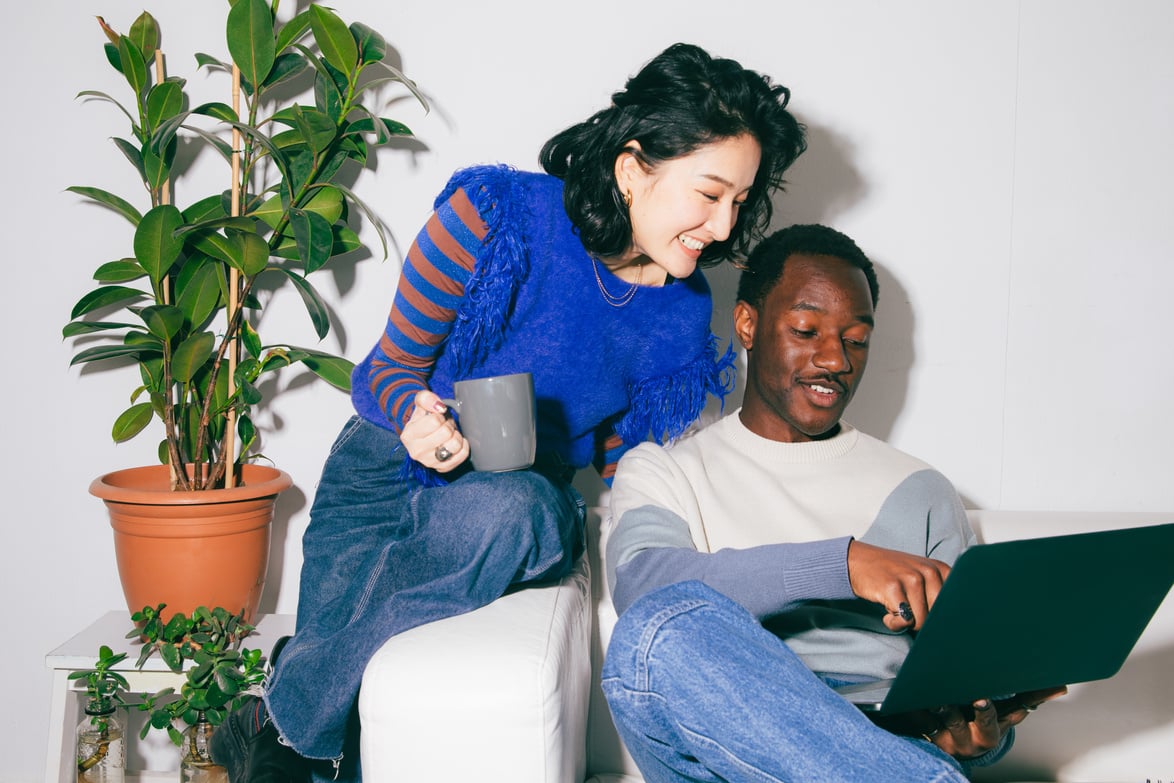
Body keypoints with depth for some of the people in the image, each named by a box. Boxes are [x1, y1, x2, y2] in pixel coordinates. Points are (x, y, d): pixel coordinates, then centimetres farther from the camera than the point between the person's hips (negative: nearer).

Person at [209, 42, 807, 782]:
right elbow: (389, 370, -8)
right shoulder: (500, 215, -15)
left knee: (517, 511, -39)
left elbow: (619, 469, 10)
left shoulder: (682, 313, -3)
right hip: (388, 484, -2)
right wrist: (415, 416, -32)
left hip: (516, 510, 3)